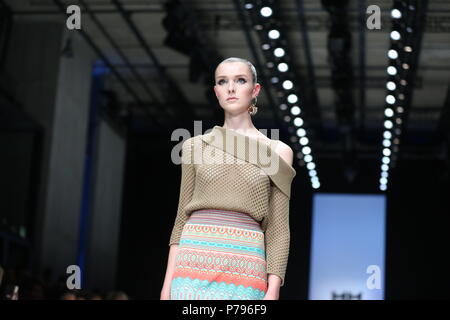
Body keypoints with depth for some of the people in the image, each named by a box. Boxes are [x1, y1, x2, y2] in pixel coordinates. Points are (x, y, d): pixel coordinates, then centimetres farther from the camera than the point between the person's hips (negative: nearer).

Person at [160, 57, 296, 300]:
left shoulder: (278, 151, 8)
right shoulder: (194, 146, 13)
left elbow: (278, 228, 5)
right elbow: (182, 218, 12)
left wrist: (273, 290, -5)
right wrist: (168, 282, 5)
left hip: (244, 270, -1)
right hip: (193, 263, 1)